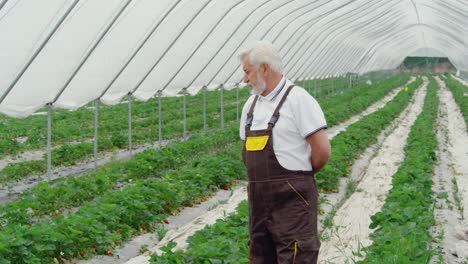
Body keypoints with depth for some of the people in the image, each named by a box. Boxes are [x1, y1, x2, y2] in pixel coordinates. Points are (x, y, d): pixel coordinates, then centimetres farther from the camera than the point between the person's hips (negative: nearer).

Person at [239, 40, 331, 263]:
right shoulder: (251, 104, 14)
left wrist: (299, 175, 2)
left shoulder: (298, 99, -9)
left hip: (292, 200, -7)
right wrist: (263, 175, 11)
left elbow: (322, 151, -12)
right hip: (259, 200, 8)